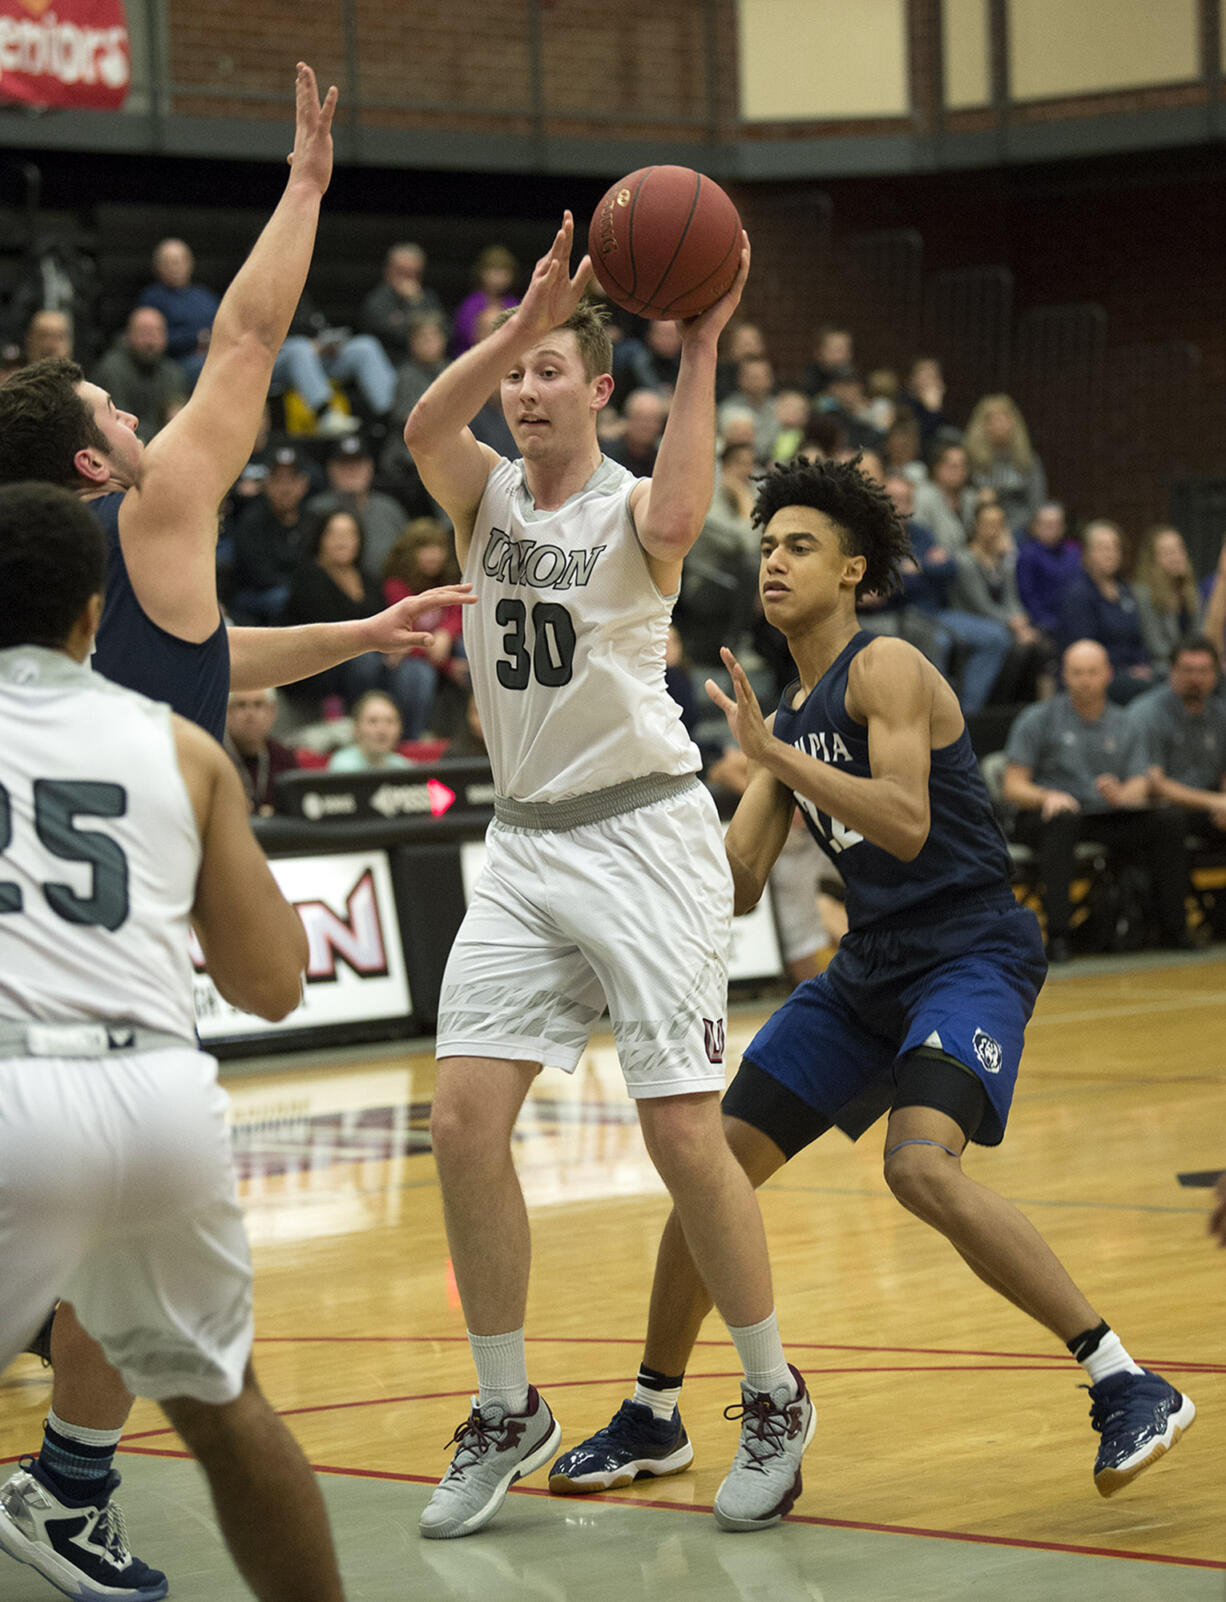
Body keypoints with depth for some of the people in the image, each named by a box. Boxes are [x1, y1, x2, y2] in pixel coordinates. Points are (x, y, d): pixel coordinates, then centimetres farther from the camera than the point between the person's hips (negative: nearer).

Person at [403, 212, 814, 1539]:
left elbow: (676, 521, -32)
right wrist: (528, 315, -27)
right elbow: (422, 426, -16)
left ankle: (773, 1402, 12)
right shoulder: (485, 497, 7)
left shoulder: (630, 508, -5)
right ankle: (506, 1415, 10)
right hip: (525, 844, 5)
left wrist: (699, 348, -29)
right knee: (465, 1121, -5)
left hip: (643, 836, -5)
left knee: (683, 1136, -7)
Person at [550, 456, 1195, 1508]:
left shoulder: (885, 670, -11)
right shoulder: (791, 715, 15)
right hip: (870, 967, 9)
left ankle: (1130, 1389, -22)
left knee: (923, 1167, -30)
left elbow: (907, 824, -25)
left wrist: (775, 755, -25)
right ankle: (649, 1420, 22)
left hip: (973, 954, -9)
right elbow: (738, 883, 16)